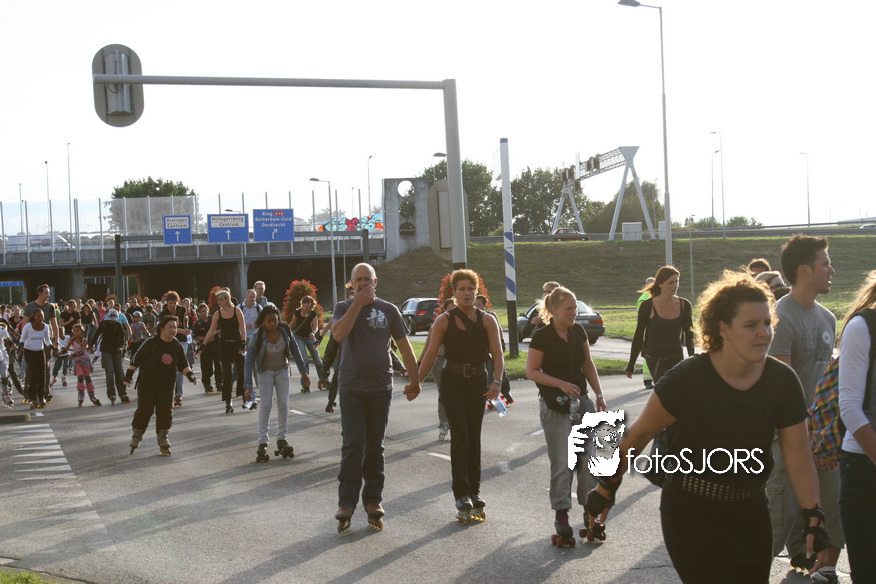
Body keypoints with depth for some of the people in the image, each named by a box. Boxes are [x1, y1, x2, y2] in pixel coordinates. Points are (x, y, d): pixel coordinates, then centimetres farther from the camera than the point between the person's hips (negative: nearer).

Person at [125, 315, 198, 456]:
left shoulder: (177, 345, 4)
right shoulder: (151, 343, -9)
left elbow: (183, 365, 12)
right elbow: (137, 359, -4)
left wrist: (190, 374, -4)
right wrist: (129, 374, -7)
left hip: (167, 385, 3)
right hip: (147, 383, -3)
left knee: (165, 411, 0)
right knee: (144, 410, -2)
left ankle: (163, 439, 13)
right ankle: (136, 436, 18)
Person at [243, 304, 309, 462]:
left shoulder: (284, 330, -15)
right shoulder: (257, 336, -24)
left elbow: (294, 349, 0)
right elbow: (249, 361, -24)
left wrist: (302, 370, 6)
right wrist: (248, 386, -30)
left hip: (282, 369, 3)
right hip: (265, 371, -3)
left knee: (283, 403, -3)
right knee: (266, 404, -12)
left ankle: (281, 439, 6)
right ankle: (262, 442, -8)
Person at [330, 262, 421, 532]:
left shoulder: (389, 310, 5)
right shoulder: (343, 308, 3)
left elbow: (404, 346, 9)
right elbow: (338, 334, -17)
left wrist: (415, 380, 6)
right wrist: (358, 303, -16)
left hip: (381, 388, 1)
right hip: (351, 387, -1)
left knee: (375, 447, 8)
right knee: (352, 446, -7)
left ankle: (373, 500, 16)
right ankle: (347, 502, -3)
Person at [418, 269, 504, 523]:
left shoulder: (487, 321, 2)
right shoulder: (444, 321, 0)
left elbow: (498, 354, -6)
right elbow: (430, 354, 1)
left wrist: (497, 381, -22)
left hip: (478, 382, 2)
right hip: (452, 381, -2)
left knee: (474, 437, 7)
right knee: (460, 435, -11)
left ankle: (474, 490, 18)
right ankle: (461, 494, -8)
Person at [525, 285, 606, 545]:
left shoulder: (578, 331, 6)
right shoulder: (542, 336, -11)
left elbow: (588, 364, 14)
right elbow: (532, 371, -11)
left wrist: (598, 394, 8)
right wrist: (561, 384, -19)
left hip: (581, 400, 5)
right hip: (555, 405, -5)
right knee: (561, 462, -3)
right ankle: (561, 514, 7)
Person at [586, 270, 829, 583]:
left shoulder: (782, 381, -10)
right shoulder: (688, 378, -21)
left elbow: (798, 457, -7)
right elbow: (639, 433, -11)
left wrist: (814, 517, -14)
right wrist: (607, 488, -5)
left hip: (750, 511, 5)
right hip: (692, 514, -4)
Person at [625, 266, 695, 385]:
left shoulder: (684, 305, 2)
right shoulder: (647, 306, -6)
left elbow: (689, 334, 9)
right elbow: (638, 335, 1)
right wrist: (631, 365, 4)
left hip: (677, 358, 4)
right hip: (655, 359, -4)